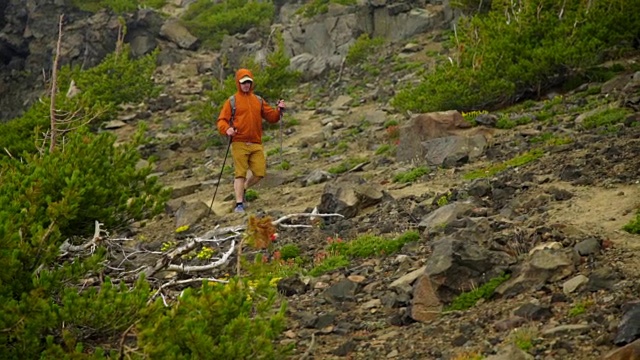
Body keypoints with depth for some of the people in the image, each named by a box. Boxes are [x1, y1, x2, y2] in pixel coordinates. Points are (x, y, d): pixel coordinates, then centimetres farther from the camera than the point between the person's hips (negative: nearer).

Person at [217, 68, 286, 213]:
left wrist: (279, 110, -4)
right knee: (240, 173, -6)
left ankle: (243, 188, 24)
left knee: (259, 173, -3)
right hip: (239, 143, -4)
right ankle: (239, 204, -3)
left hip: (256, 144, 4)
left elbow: (271, 117, 16)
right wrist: (227, 129, -20)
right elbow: (222, 120, 1)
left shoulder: (258, 101, 16)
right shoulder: (232, 101, 5)